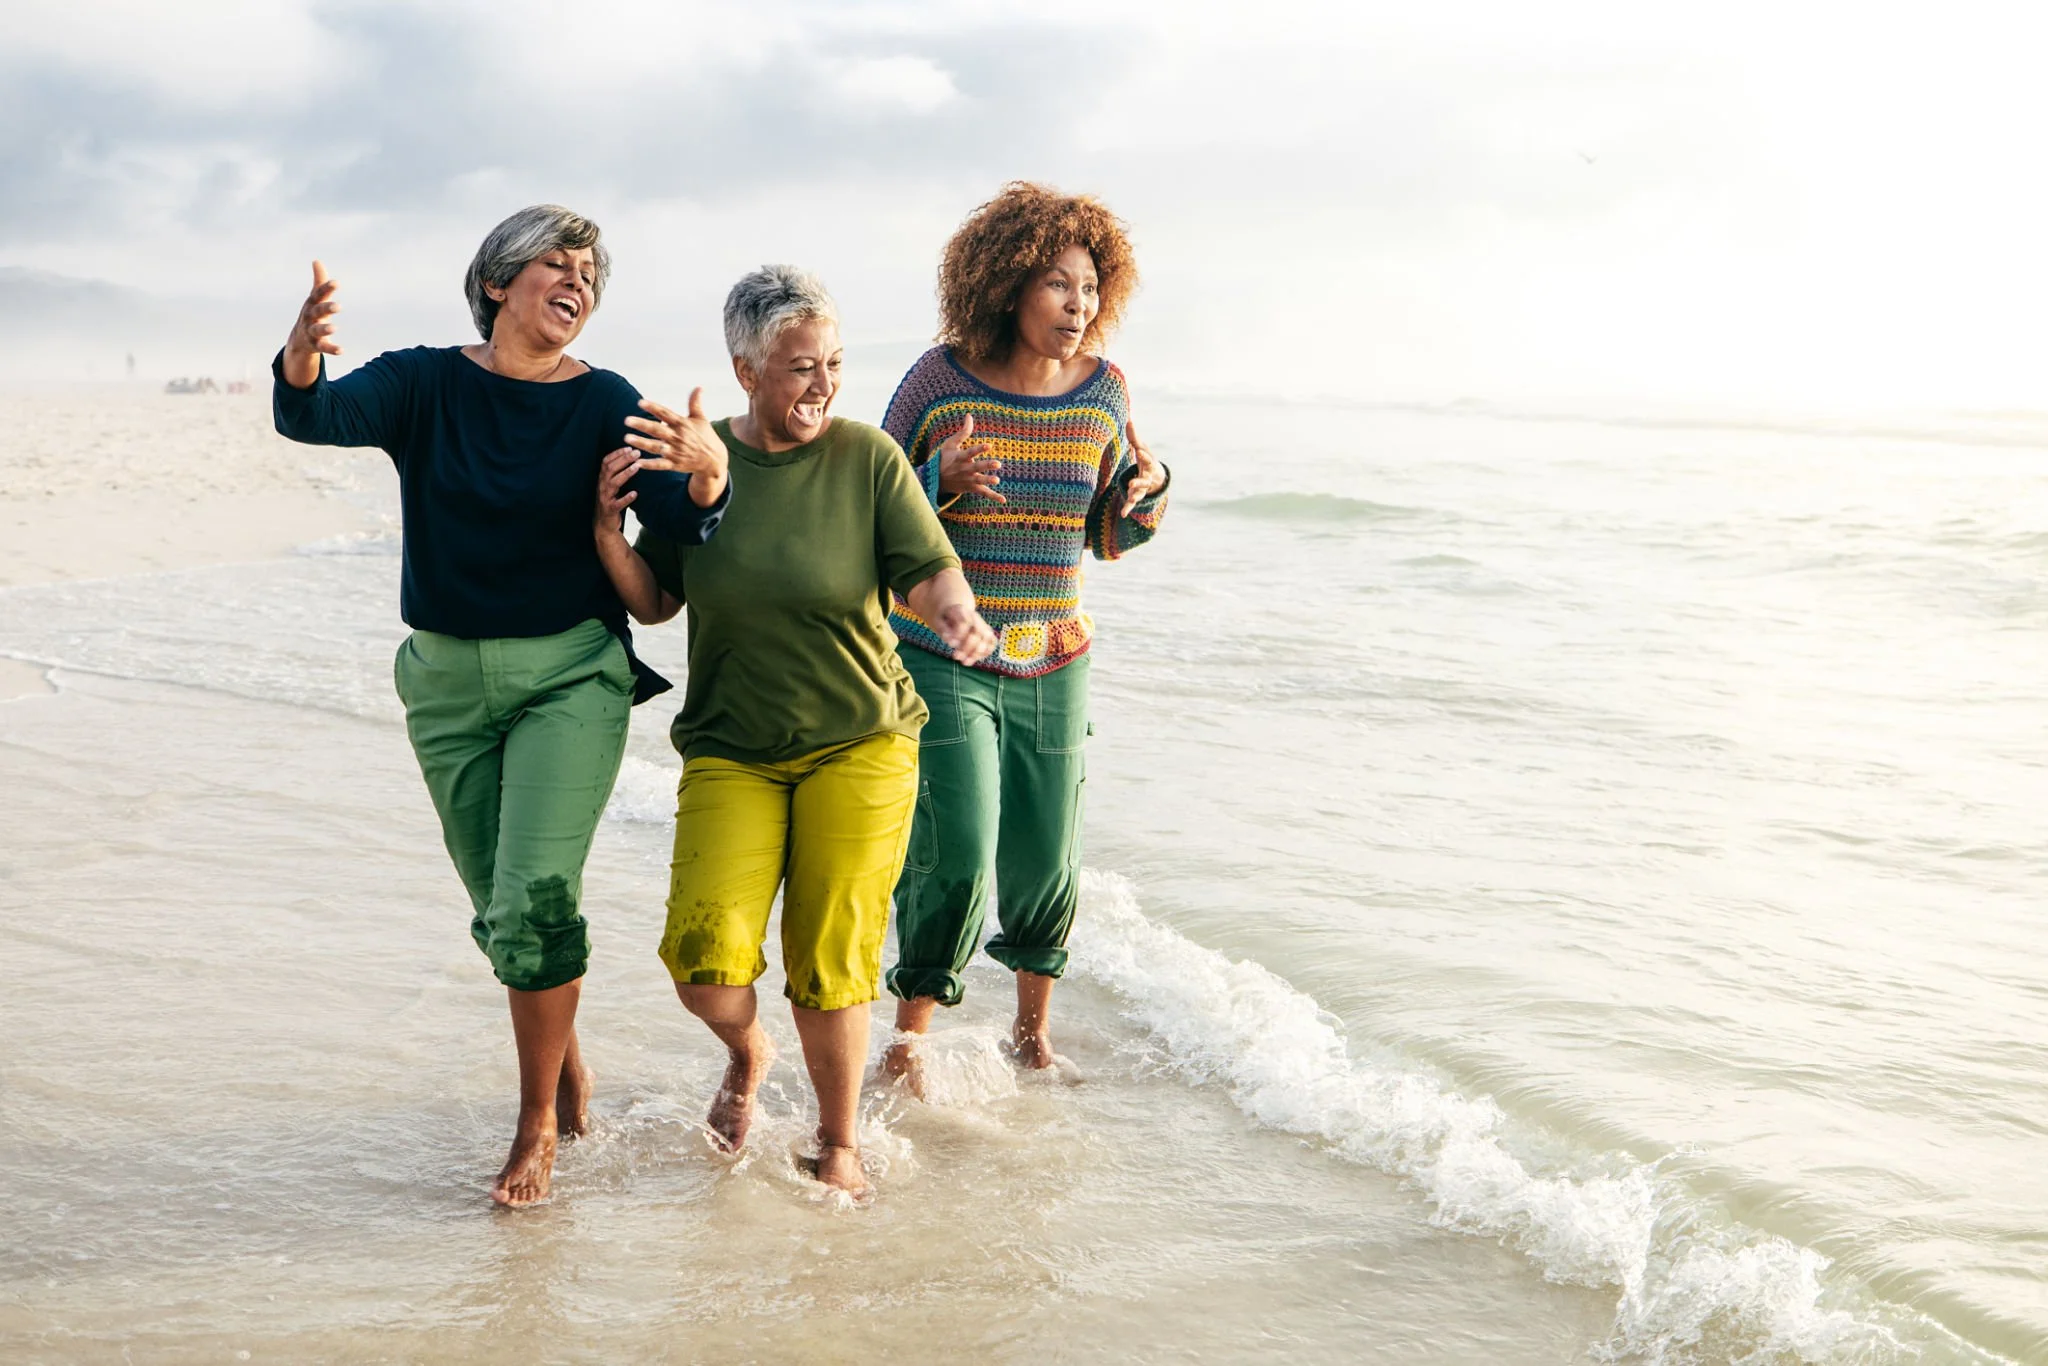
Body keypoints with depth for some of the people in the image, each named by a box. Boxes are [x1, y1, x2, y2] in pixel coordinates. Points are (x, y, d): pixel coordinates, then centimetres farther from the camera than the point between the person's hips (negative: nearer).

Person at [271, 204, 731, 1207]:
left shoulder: (605, 403, -6)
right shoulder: (424, 384, -3)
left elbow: (681, 522, -19)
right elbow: (317, 417, -21)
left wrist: (706, 475, -43)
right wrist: (301, 361, -45)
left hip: (570, 676, -2)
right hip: (449, 679, 2)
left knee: (535, 898, -15)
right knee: (501, 911, 13)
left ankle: (538, 1120, 2)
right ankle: (564, 1052, 40)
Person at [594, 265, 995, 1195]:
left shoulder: (867, 458, -4)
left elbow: (928, 572, -8)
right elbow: (653, 603, 7)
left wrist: (958, 614, -30)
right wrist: (609, 533, -11)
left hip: (859, 743, -1)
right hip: (730, 748, 1)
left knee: (831, 963, -3)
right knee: (705, 960, -13)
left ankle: (839, 1143, 22)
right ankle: (746, 1053, 23)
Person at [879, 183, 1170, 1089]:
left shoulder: (1103, 392, 1)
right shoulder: (942, 379, -9)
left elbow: (1109, 538, 9)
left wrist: (1147, 493, -12)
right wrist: (942, 480, -21)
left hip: (1053, 663, 4)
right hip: (940, 657, -3)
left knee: (1045, 862, 8)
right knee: (955, 857, -11)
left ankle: (1032, 1028, 34)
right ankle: (910, 1033, 11)